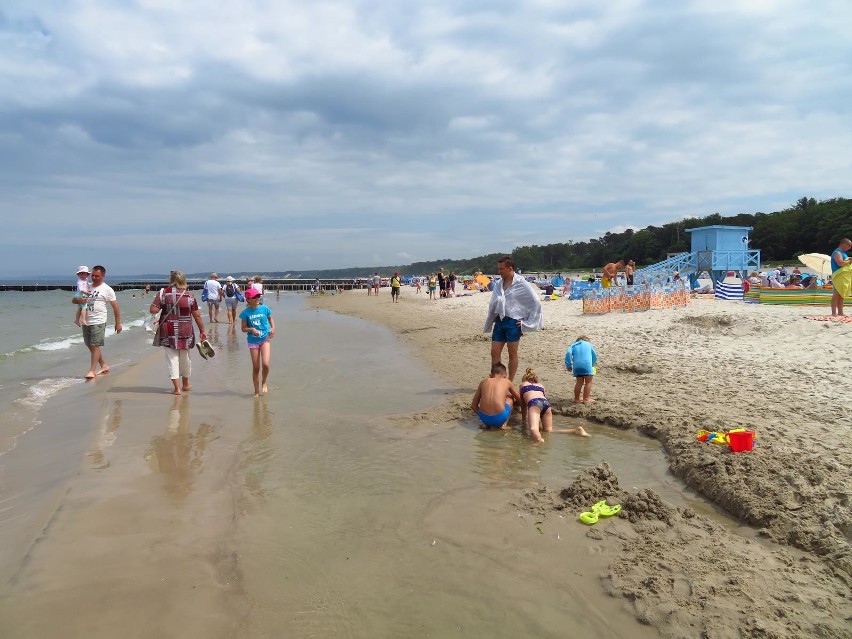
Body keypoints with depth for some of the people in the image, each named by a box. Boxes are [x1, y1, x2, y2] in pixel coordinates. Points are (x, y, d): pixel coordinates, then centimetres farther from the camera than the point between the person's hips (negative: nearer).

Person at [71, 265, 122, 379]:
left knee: (95, 346, -8)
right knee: (90, 346, 13)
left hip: (98, 322, -7)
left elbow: (116, 307, -6)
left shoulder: (107, 289, -5)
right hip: (86, 322, 7)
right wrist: (79, 300, -13)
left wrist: (118, 323, -9)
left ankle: (91, 371, -3)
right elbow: (73, 300, 12)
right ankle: (104, 366, 25)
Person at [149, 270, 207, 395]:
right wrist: (202, 331, 6)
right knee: (185, 357, 18)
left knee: (172, 358, 5)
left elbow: (153, 309, -11)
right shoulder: (190, 296, -3)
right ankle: (186, 384, 35)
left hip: (168, 332, -1)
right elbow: (197, 316, -2)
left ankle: (177, 388, 1)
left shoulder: (163, 293, -5)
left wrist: (162, 308, 9)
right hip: (185, 333, 2)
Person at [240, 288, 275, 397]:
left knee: (265, 364, -18)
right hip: (253, 341, 0)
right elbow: (244, 328, 0)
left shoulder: (264, 308, -3)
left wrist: (273, 328, -1)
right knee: (256, 368, 5)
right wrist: (252, 329, -19)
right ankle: (256, 391, 21)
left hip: (265, 339, 0)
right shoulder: (246, 312, -5)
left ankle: (264, 383, 12)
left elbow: (270, 318, 16)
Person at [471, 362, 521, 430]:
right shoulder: (506, 381, 13)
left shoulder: (484, 382, 17)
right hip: (500, 418, -2)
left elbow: (473, 406, 18)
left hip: (484, 418, 2)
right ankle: (503, 424, 14)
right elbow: (519, 399, 29)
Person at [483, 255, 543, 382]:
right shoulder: (498, 283, 9)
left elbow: (536, 303, -5)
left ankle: (510, 382, 14)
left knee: (512, 353, 4)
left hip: (513, 322, -5)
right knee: (495, 352, 4)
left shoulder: (521, 284, -8)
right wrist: (490, 322, 13)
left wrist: (527, 322, -6)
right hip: (499, 320, 5)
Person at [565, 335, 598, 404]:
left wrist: (568, 366, 6)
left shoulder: (573, 345, 23)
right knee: (588, 382, 8)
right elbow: (595, 355, 20)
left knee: (579, 382, 15)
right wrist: (592, 365, 33)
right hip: (587, 365, -2)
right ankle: (586, 399, 6)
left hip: (577, 366, 2)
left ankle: (576, 399, 20)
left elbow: (568, 353, 4)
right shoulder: (589, 344, 25)